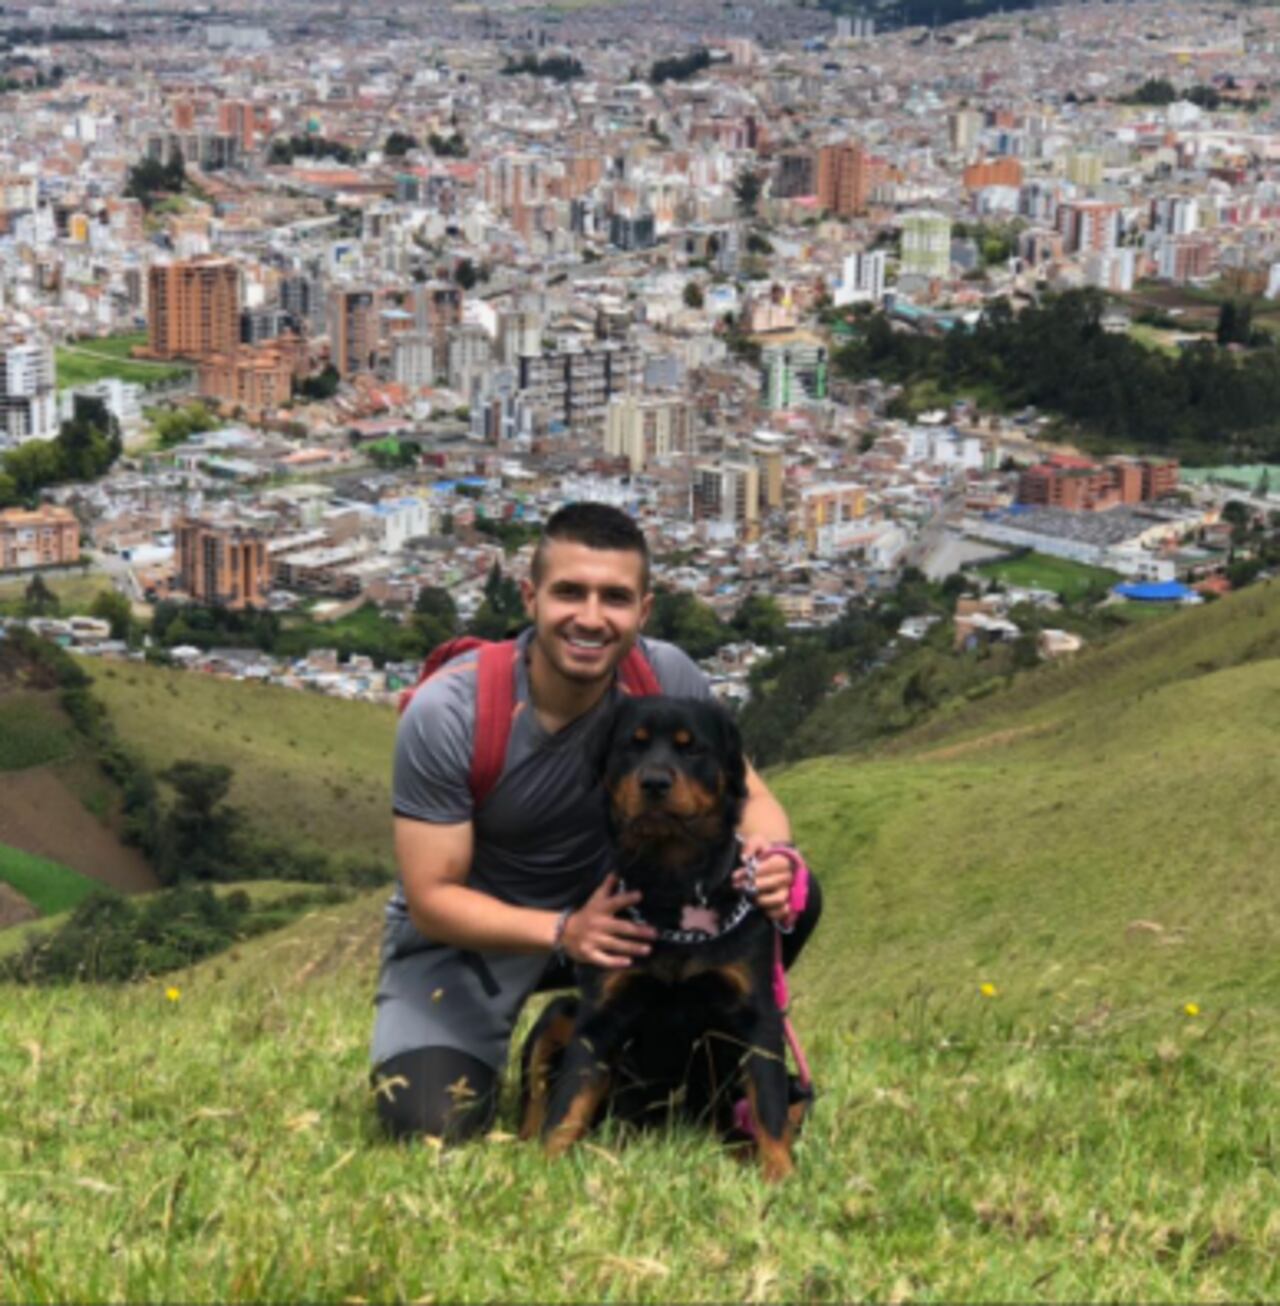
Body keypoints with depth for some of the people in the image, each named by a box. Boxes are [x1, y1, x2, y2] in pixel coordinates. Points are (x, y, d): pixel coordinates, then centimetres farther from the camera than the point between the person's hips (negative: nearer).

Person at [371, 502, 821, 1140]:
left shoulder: (667, 679, -18)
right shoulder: (445, 714, -27)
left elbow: (749, 797, -7)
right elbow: (432, 898, -23)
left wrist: (771, 852, -33)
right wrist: (564, 932, -40)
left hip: (609, 902, 3)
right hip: (465, 929, -3)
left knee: (789, 900, -20)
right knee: (430, 1126, -25)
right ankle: (487, 1047, 12)